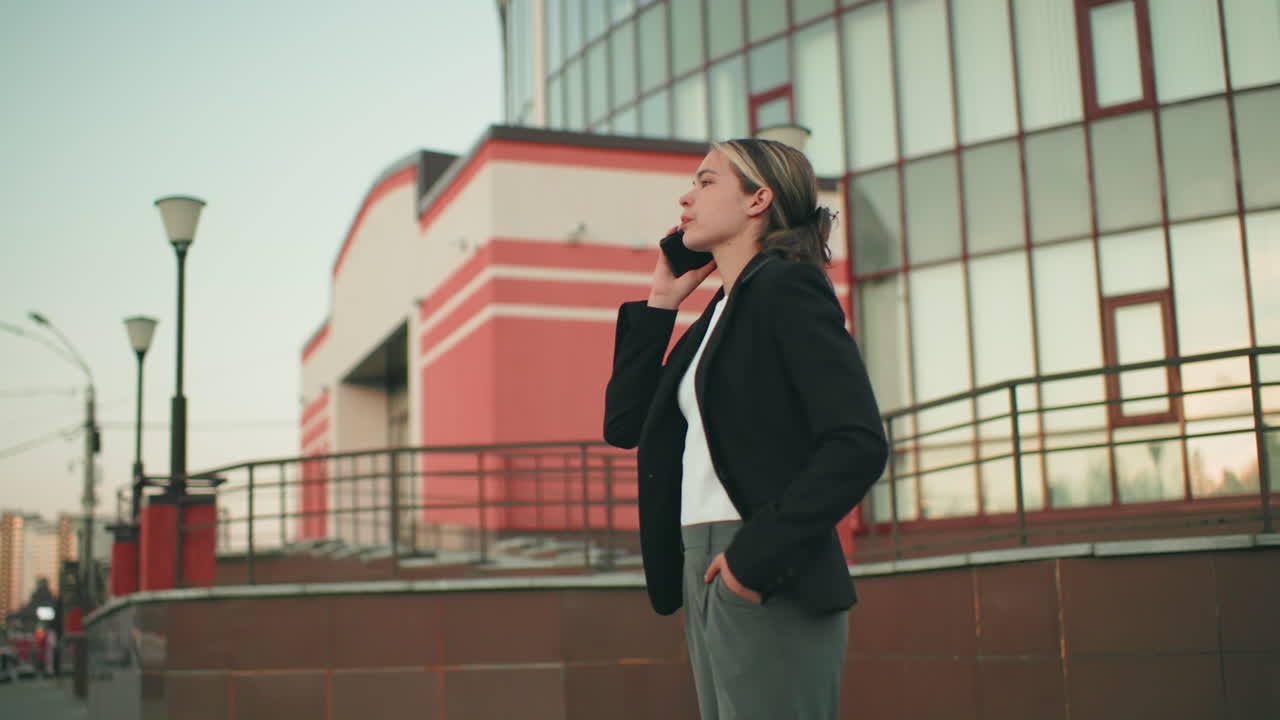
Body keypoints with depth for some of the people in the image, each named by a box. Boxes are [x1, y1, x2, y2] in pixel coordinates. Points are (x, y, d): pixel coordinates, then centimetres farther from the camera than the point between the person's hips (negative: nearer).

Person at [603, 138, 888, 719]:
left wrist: (758, 553, -21)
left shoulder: (786, 289, -7)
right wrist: (660, 301, 15)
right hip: (704, 571, 9)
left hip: (768, 582, -8)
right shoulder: (715, 318, 19)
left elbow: (859, 444, -17)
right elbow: (623, 423, 19)